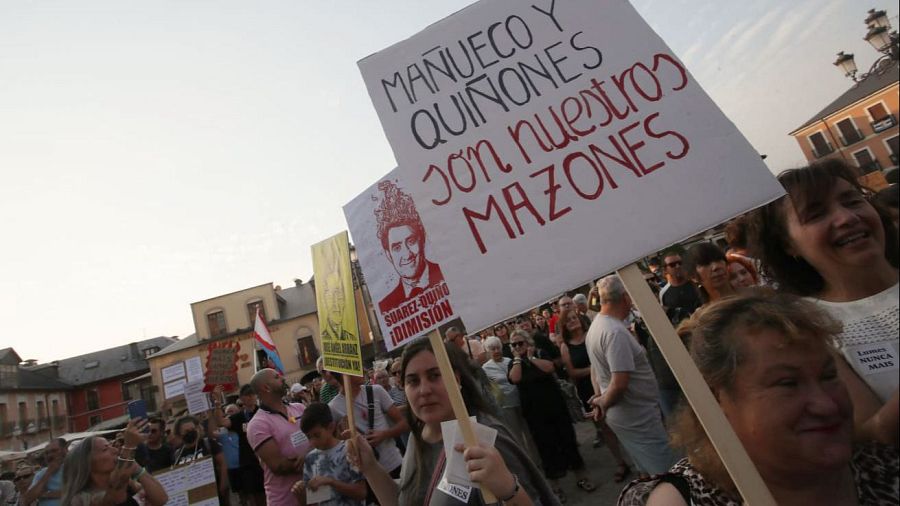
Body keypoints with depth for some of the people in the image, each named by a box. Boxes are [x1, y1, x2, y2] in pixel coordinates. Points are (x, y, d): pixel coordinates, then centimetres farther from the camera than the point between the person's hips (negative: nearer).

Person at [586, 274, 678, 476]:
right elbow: (619, 383, -27)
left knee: (648, 470, 22)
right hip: (637, 415, -9)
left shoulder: (594, 326, 6)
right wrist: (604, 403, -10)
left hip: (621, 415, 9)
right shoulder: (615, 332, -25)